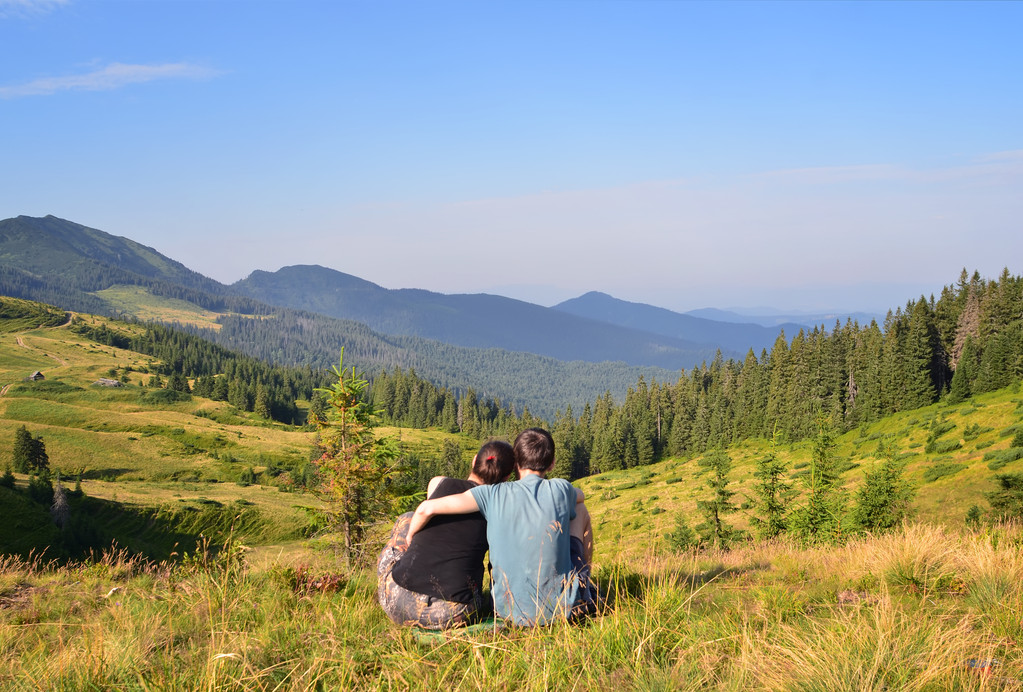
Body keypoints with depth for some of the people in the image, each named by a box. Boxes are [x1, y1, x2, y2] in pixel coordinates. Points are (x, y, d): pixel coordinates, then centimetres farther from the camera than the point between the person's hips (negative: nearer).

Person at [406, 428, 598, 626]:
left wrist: (410, 539, 7)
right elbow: (580, 495, 21)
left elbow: (427, 508, -13)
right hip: (564, 609, 0)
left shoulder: (494, 494, -8)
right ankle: (585, 587, 38)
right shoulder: (560, 489, -5)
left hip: (512, 612, 0)